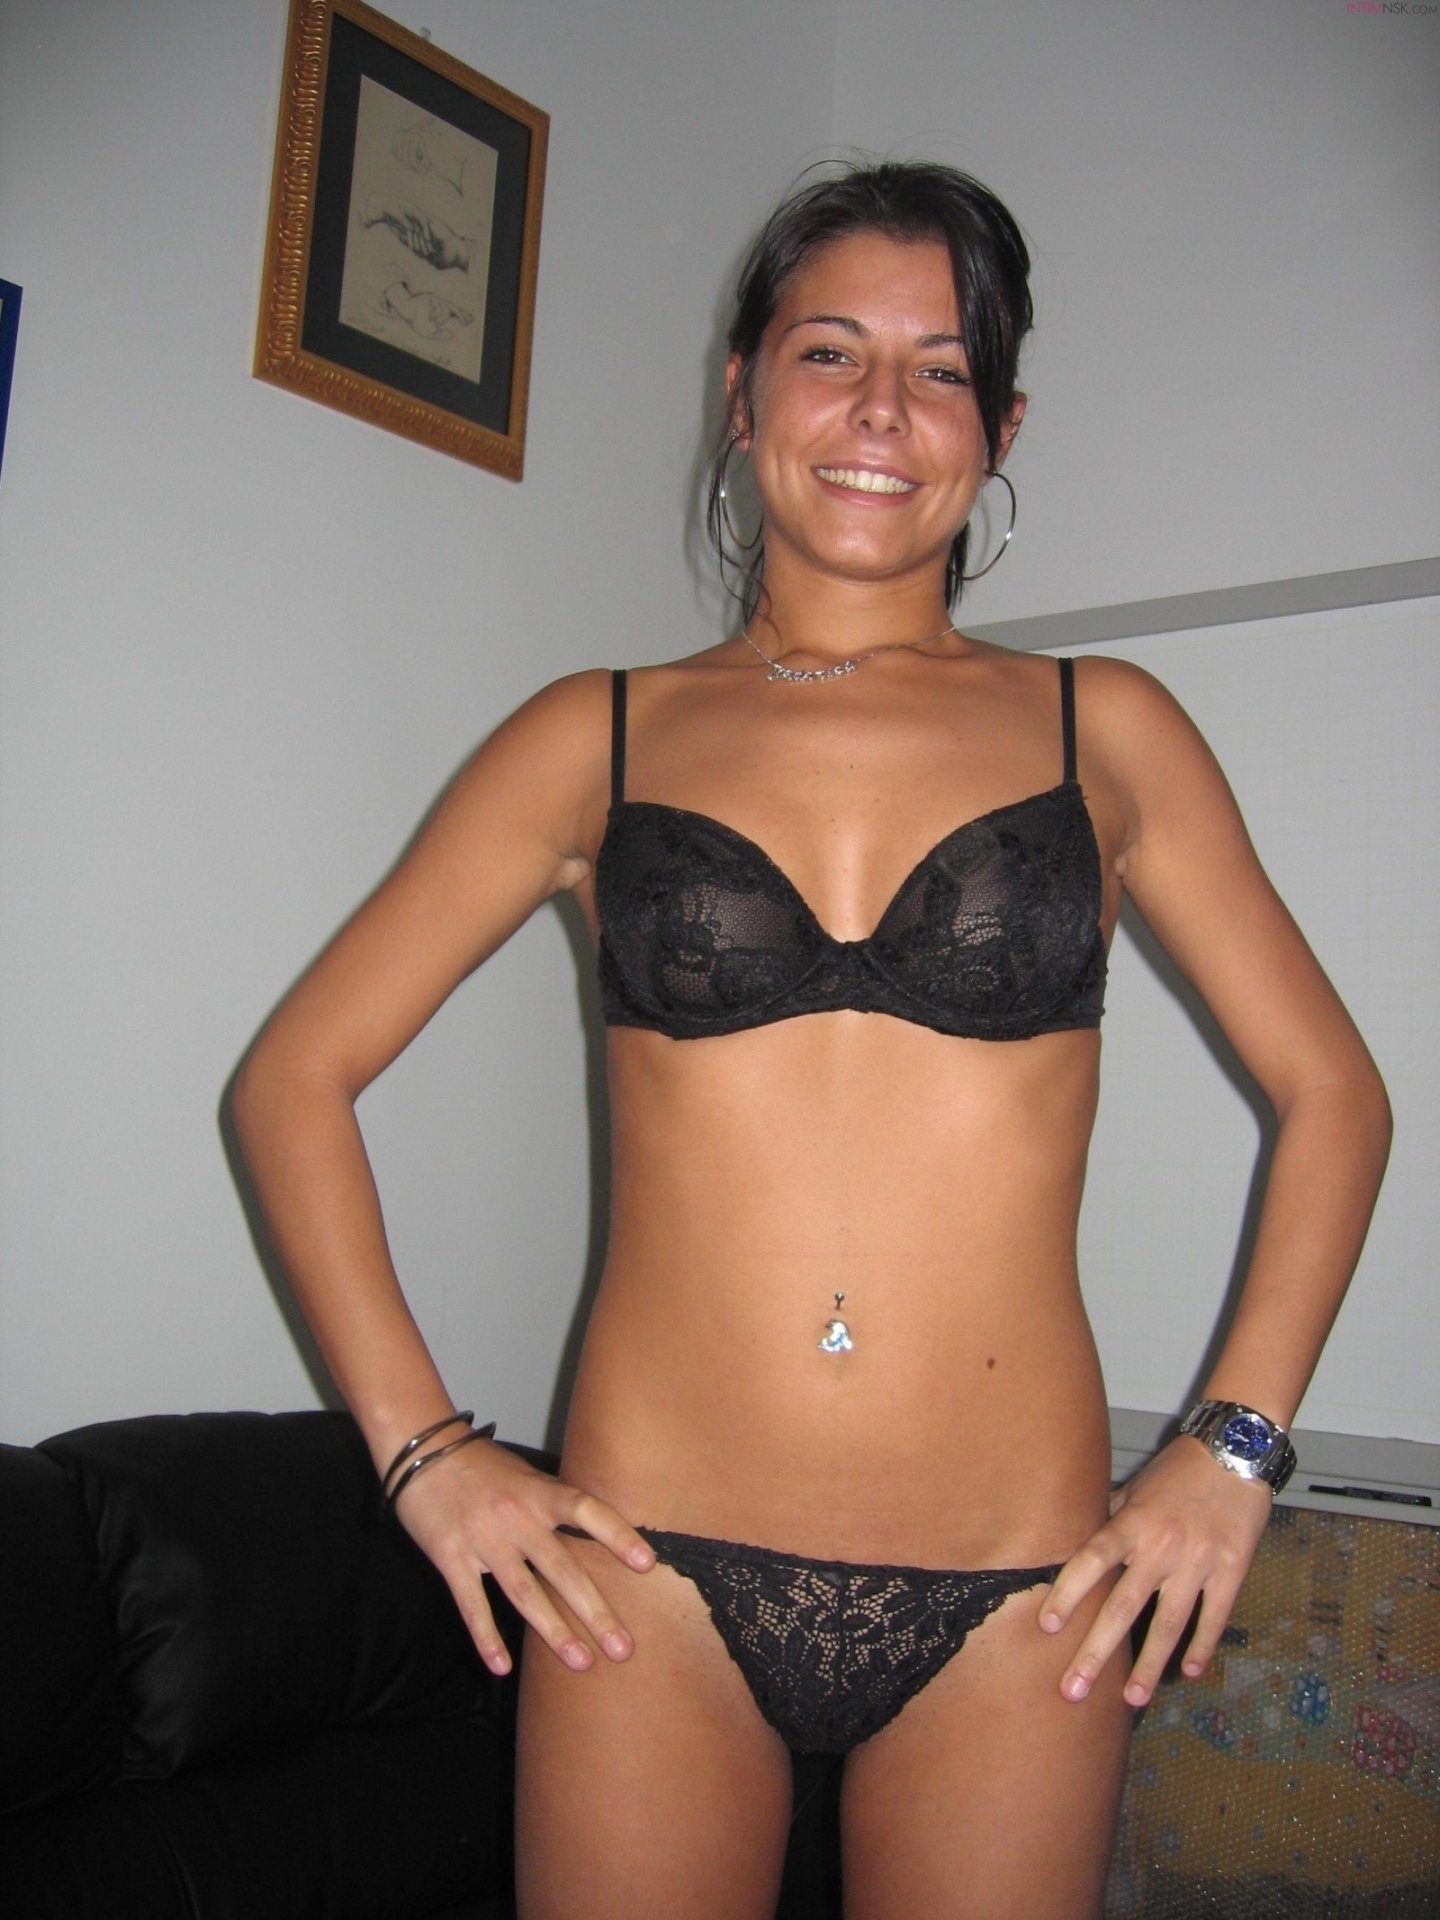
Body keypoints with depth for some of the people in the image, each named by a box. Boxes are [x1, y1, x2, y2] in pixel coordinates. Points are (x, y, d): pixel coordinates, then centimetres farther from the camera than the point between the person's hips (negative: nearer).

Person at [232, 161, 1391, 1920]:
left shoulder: (1103, 733, 5)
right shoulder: (601, 739, 3)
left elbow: (1331, 1093, 10)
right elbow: (293, 1076, 4)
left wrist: (1235, 1442, 1)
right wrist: (419, 1443, -2)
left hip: (1018, 1598, 1)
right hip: (653, 1576, 0)